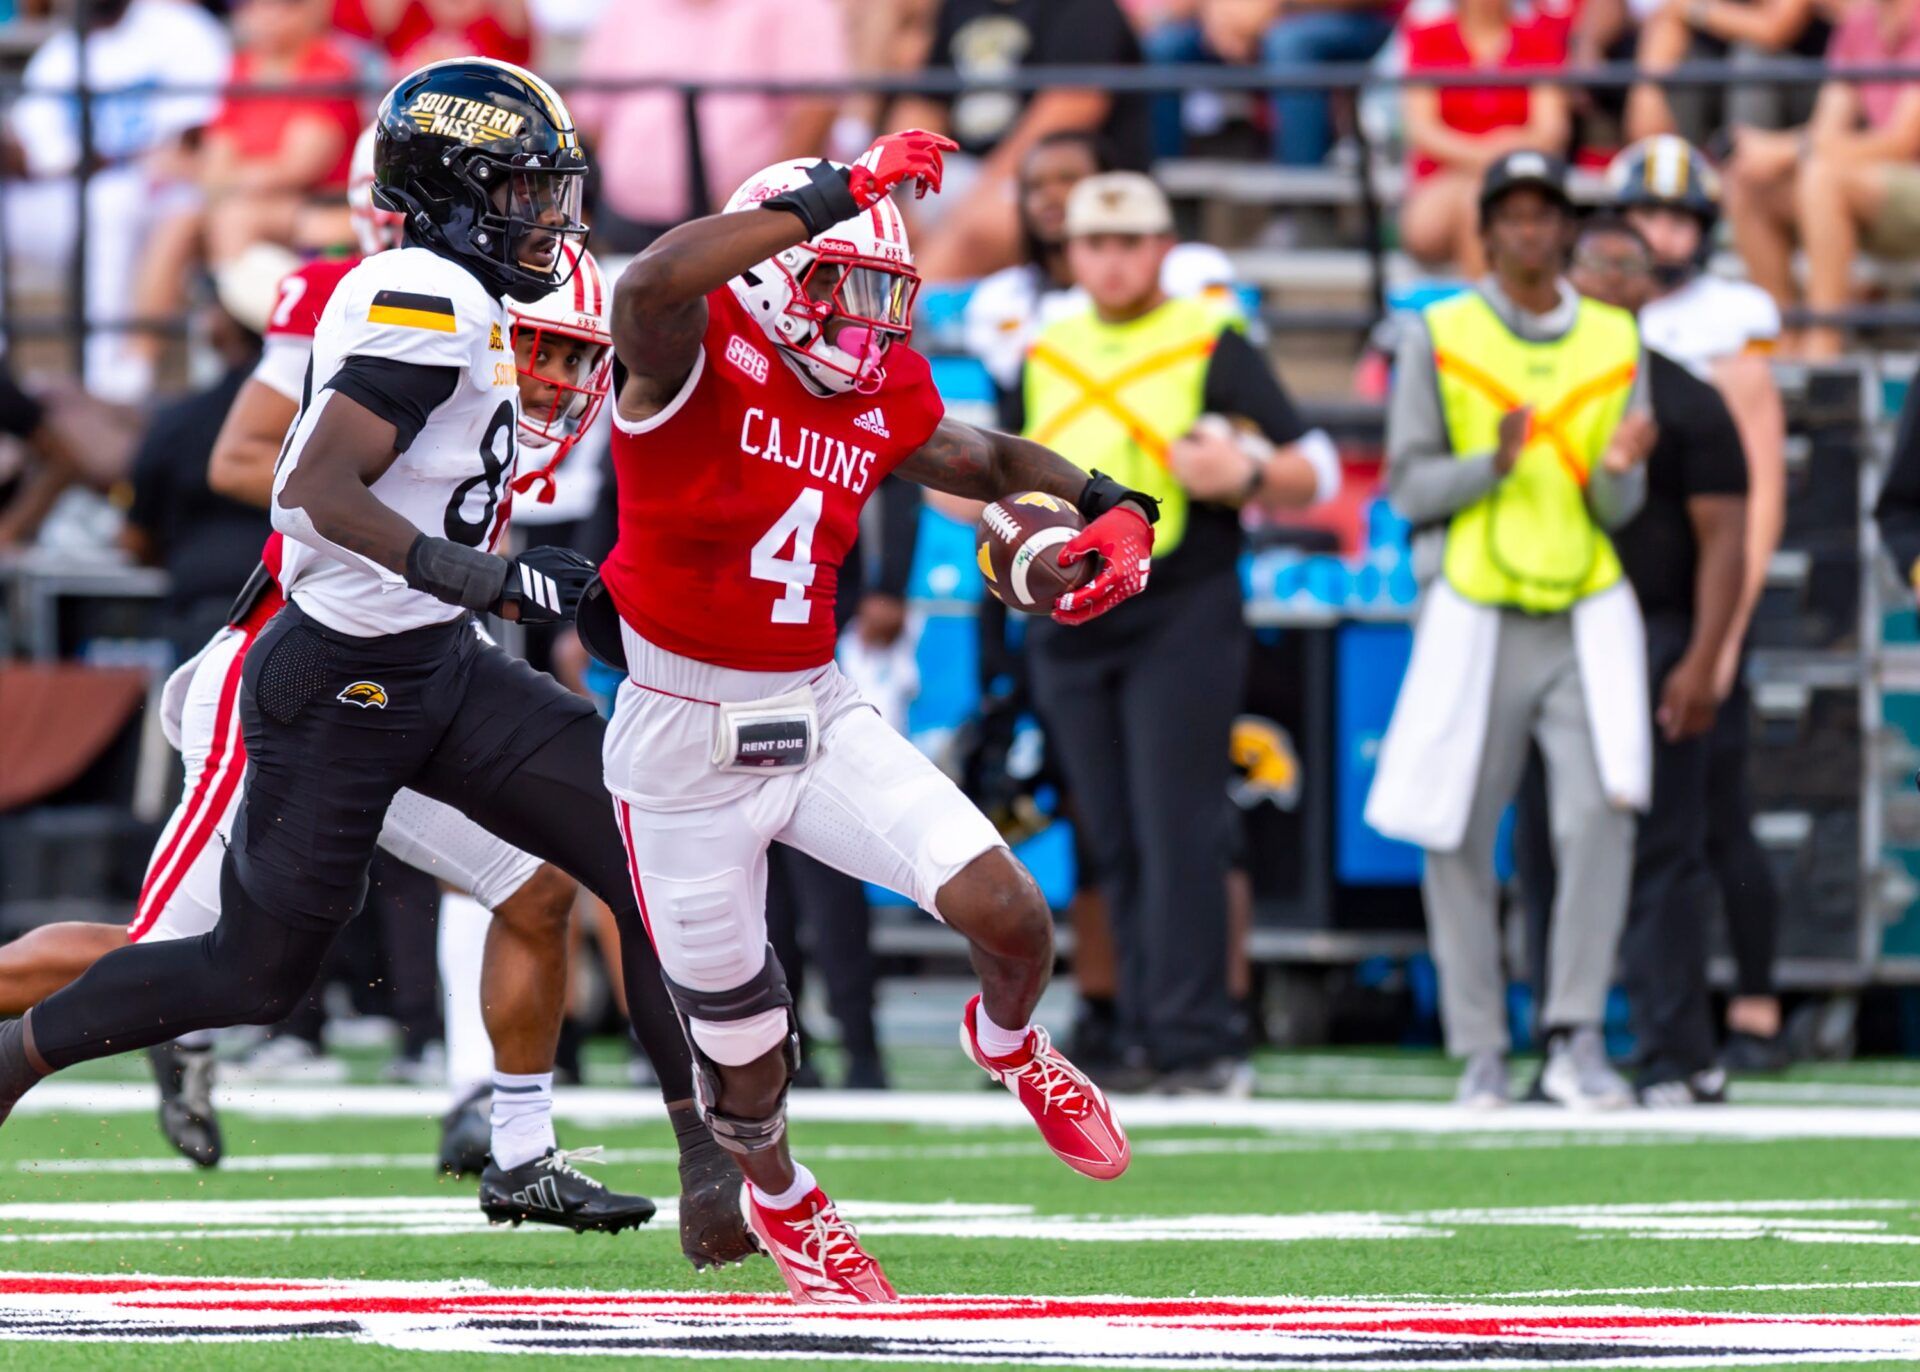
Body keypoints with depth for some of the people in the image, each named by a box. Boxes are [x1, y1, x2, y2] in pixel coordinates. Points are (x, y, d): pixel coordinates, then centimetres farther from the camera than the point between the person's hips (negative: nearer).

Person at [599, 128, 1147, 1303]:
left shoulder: (882, 401, 2)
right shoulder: (698, 356, -17)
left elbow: (993, 463, 21)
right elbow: (652, 286, -42)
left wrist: (1109, 506, 1)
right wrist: (836, 197, -38)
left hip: (820, 719, 5)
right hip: (684, 748, -5)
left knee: (1013, 919, -11)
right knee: (745, 1056, 9)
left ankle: (1010, 1043, 26)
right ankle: (779, 1197, 43)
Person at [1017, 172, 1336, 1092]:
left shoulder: (1212, 347, 1)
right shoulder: (1047, 354, 15)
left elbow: (1316, 471, -1)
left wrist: (1245, 477, -20)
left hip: (1179, 624, -5)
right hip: (1069, 627, 5)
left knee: (1175, 831, -12)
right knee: (1114, 841, 5)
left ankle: (1191, 1040, -14)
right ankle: (1140, 1036, 9)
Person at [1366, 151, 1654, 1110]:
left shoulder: (1614, 342, 8)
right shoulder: (1437, 338, 3)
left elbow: (1619, 511, 5)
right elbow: (1408, 488, -1)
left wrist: (1619, 466, -18)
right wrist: (1493, 464, -19)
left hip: (1586, 616, 1)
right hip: (1474, 614, -1)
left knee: (1600, 813, -16)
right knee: (1458, 840, -1)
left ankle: (1577, 1039, -13)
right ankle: (1479, 1052, 9)